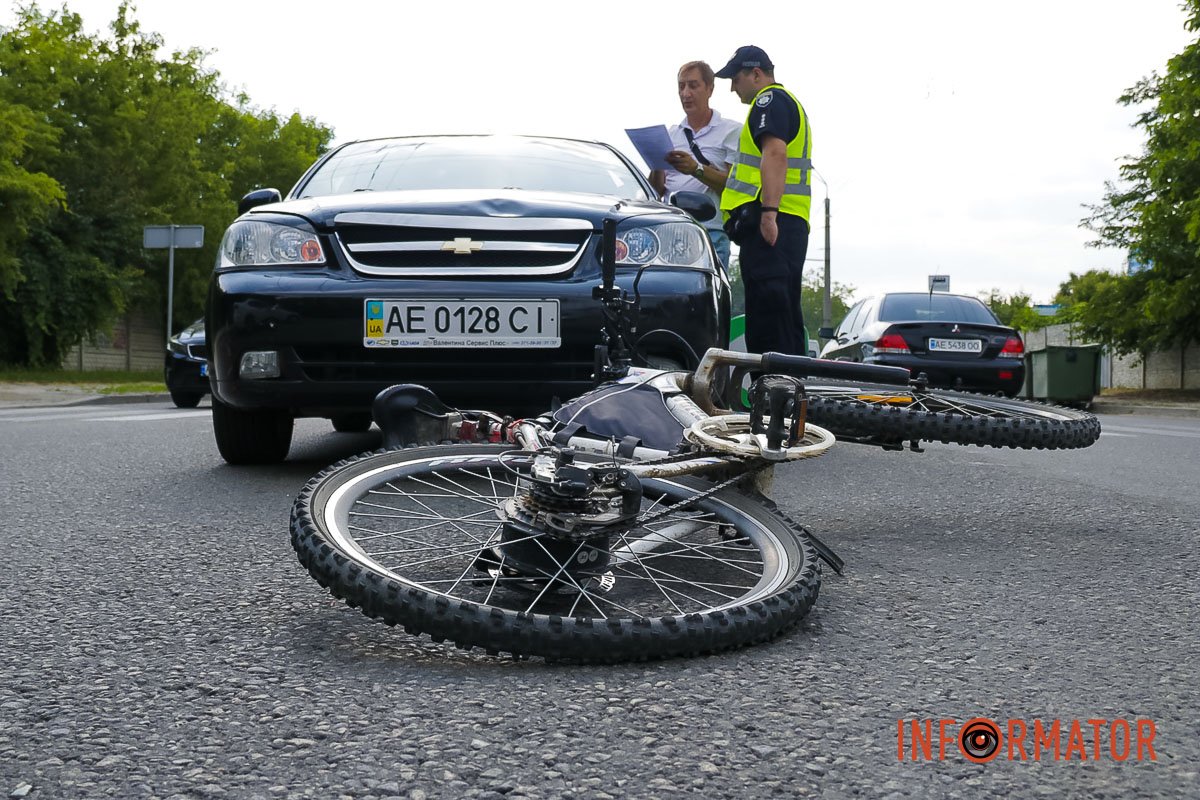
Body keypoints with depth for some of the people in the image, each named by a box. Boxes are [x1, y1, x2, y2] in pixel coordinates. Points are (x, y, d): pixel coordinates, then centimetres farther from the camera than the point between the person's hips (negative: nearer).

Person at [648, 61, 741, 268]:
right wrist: (657, 166, -5)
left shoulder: (731, 132, 6)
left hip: (710, 230, -4)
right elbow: (657, 191, 15)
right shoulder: (671, 133, 20)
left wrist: (697, 169, -17)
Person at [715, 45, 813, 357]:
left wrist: (768, 212, -26)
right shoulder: (791, 103, 29)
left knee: (767, 308, -16)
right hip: (792, 223, 11)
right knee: (786, 312, 10)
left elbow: (775, 154, -17)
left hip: (768, 222, -11)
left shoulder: (770, 99, -3)